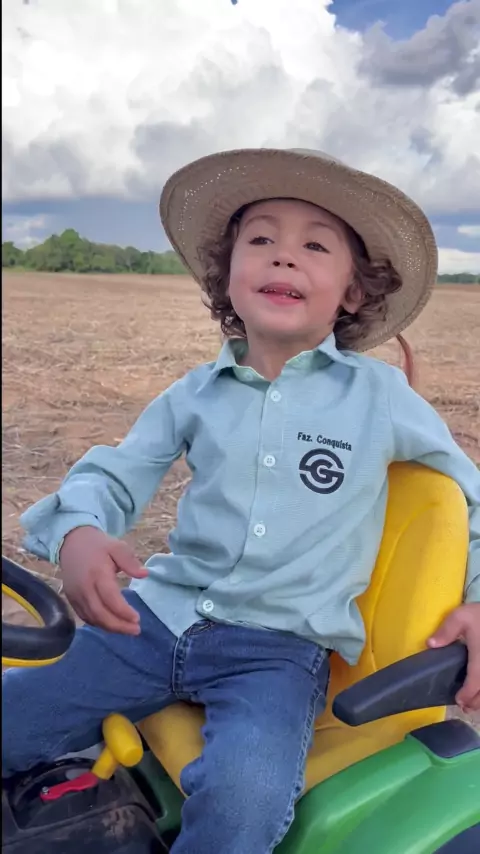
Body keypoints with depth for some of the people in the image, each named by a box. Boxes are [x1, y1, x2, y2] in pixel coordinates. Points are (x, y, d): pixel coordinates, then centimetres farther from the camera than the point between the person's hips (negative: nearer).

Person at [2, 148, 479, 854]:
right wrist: (78, 531, -17)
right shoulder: (194, 395, 6)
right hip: (159, 615, 3)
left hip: (282, 646, -2)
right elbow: (114, 474, 5)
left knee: (242, 793, -32)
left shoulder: (381, 395, 0)